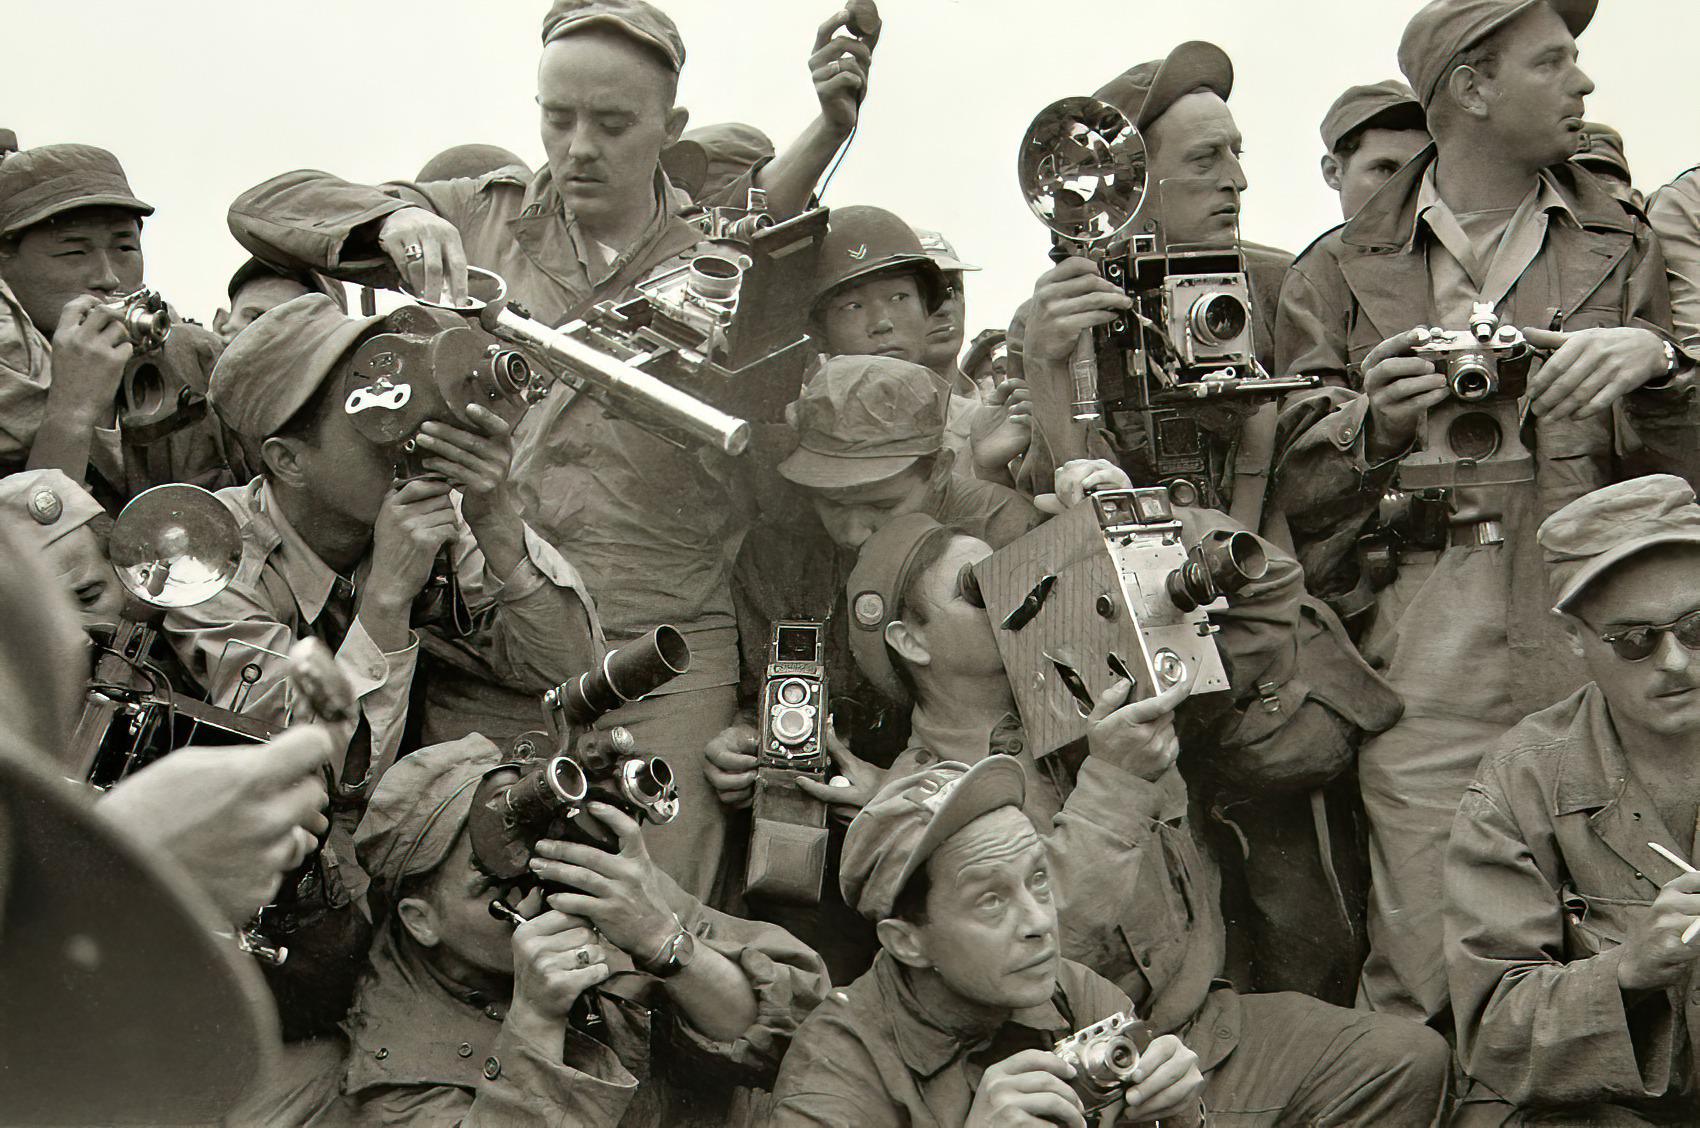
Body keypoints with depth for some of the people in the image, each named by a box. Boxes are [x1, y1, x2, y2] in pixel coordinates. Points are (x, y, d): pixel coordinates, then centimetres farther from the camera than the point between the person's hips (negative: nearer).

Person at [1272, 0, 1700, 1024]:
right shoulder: (1345, 273, 13)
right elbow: (1295, 491, 9)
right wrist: (1374, 425, -10)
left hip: (1592, 639, 1)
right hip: (1422, 655, -1)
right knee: (1418, 977, -6)